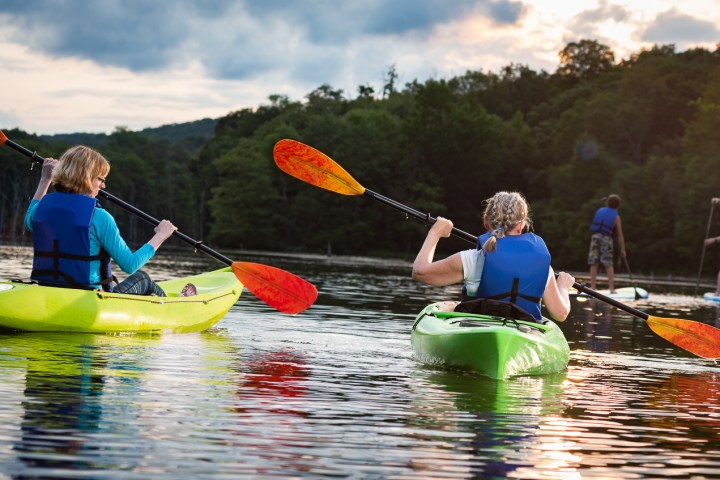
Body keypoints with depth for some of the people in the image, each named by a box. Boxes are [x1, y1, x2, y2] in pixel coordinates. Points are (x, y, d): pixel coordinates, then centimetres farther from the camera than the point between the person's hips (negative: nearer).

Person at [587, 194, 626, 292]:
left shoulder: (599, 211, 13)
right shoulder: (616, 217, 4)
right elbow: (620, 235, 4)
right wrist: (622, 249, 9)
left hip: (595, 237, 2)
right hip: (606, 239, -2)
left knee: (594, 264, 4)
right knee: (608, 265, 2)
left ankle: (593, 287, 0)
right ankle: (611, 288, -4)